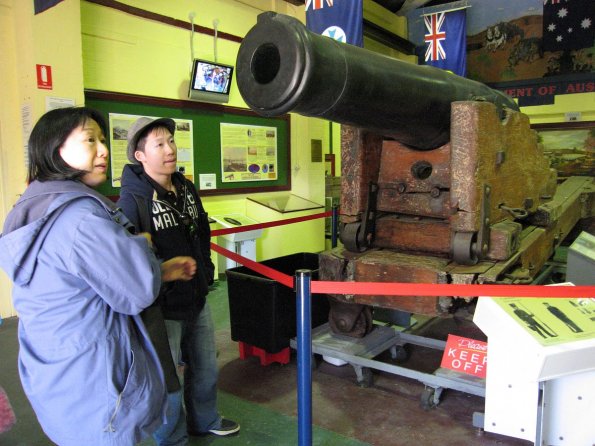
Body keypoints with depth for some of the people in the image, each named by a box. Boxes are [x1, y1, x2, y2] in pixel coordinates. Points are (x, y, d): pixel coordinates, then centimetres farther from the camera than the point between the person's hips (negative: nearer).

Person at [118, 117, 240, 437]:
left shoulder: (186, 188, 5)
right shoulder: (132, 199, -19)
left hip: (197, 299, 8)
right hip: (163, 308, -7)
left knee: (205, 367, 23)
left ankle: (204, 420, 48)